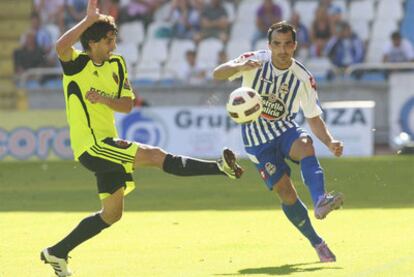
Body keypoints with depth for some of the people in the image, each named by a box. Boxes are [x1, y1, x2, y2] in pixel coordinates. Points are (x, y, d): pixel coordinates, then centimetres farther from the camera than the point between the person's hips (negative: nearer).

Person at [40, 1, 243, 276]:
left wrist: (104, 99, -13)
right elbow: (61, 46, -33)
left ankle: (57, 252, 23)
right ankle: (222, 167, -18)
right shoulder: (76, 63, -10)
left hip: (107, 144, 9)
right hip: (91, 144, -9)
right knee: (156, 155, -20)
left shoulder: (116, 63, 9)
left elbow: (127, 105, 6)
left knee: (112, 214, 15)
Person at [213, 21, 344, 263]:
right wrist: (241, 66, -44)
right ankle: (317, 243, 1)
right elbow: (217, 74, -22)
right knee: (286, 193, -12)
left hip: (285, 129, 1)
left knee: (306, 146, -35)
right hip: (258, 139, -1)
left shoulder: (303, 78, -8)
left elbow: (314, 118, -1)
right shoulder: (255, 61, -11)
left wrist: (330, 141, -20)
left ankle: (320, 202, -53)